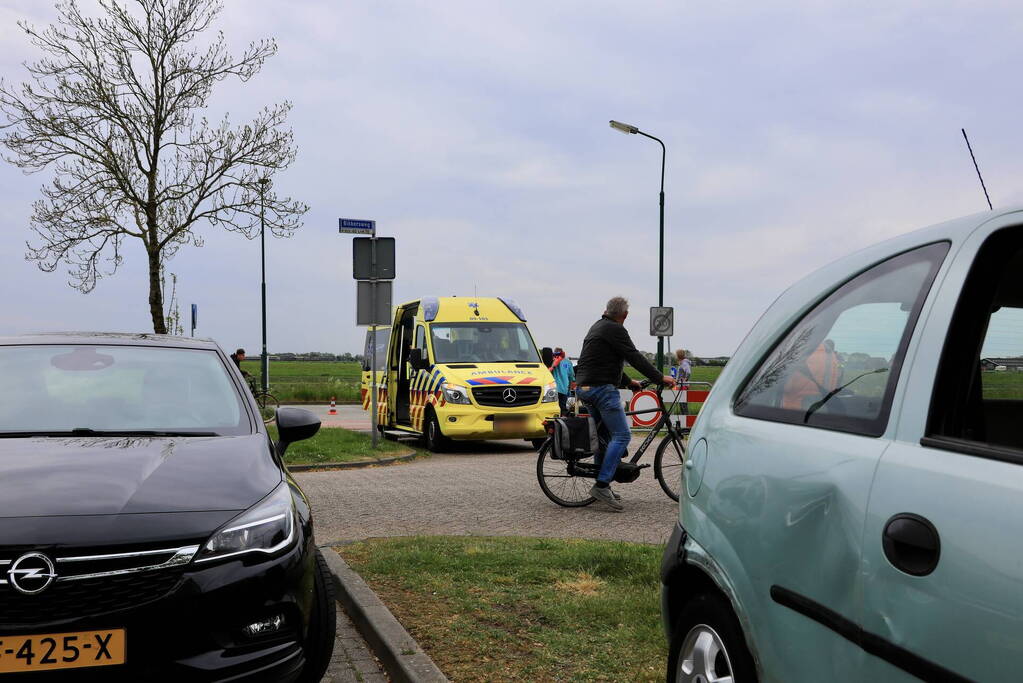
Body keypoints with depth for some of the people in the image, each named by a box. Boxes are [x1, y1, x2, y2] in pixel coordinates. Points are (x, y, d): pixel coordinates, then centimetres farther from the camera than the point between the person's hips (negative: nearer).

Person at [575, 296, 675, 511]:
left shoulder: (598, 327, 22)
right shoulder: (614, 330, -10)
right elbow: (634, 357, -15)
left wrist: (628, 382, 31)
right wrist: (660, 378, -11)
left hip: (584, 387, 11)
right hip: (602, 388, -11)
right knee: (622, 435, -12)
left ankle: (602, 485, 17)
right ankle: (602, 485, -19)